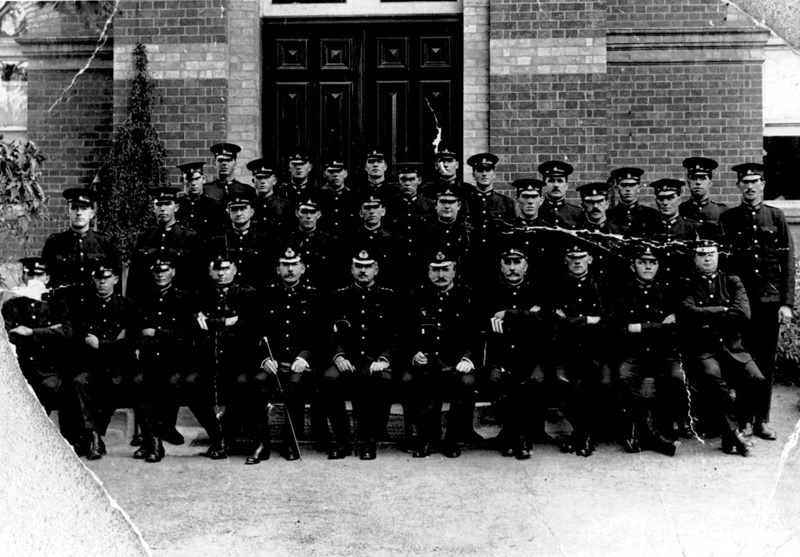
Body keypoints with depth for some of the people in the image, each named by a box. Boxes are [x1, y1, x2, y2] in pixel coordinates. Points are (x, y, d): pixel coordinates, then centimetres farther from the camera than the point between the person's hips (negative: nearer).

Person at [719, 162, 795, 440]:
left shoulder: (776, 216, 7)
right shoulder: (727, 218, 5)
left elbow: (788, 261, 4)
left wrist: (787, 303, -3)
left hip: (770, 300, 1)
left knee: (766, 360, 5)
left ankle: (761, 420, 15)